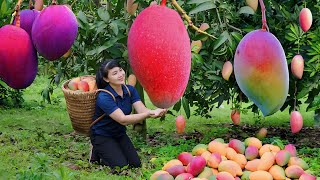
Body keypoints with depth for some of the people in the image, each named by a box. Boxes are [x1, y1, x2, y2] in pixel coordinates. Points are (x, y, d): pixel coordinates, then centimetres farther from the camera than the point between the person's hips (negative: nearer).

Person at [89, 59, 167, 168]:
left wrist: (154, 112, -41)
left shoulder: (130, 90, -5)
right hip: (102, 137, -6)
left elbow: (142, 110, -17)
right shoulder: (104, 97, -28)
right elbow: (123, 120, -34)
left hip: (120, 134, 6)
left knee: (135, 164, -6)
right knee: (121, 166, -18)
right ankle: (97, 154, 7)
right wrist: (148, 114, -45)